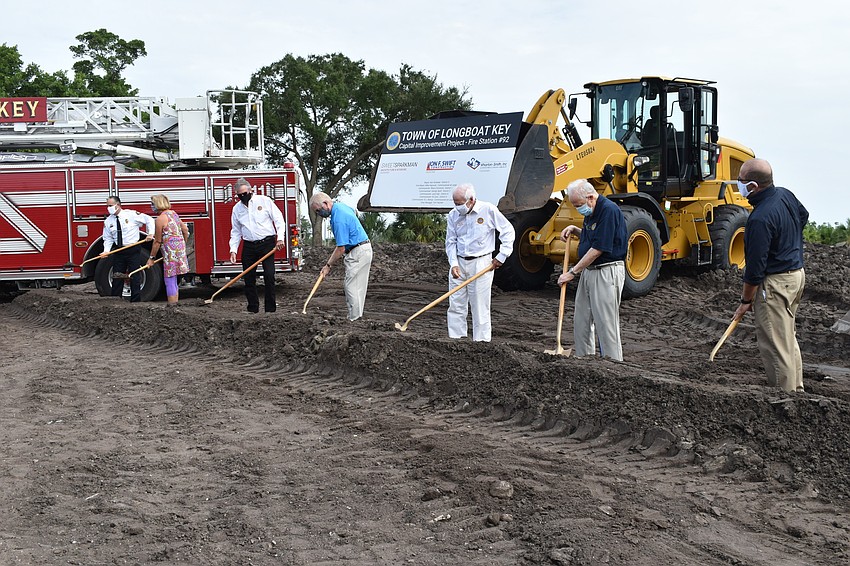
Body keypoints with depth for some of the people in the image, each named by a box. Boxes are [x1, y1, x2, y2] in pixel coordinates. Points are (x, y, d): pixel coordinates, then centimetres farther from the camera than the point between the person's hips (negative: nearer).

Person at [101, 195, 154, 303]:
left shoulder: (131, 214, -6)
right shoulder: (108, 221, 5)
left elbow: (149, 220, 1)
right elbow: (108, 238, 8)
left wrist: (150, 234, -9)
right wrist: (106, 251, -7)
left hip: (133, 250, -3)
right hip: (118, 252, 3)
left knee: (135, 278, -2)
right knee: (117, 278, 5)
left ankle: (135, 303, 4)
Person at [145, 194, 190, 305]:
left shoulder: (160, 219, -13)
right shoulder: (173, 213, 11)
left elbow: (158, 241, -9)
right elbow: (185, 229, 17)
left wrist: (152, 257, 0)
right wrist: (183, 244, 31)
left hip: (171, 252, -9)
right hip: (180, 249, 9)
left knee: (170, 281, -5)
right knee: (173, 281, 16)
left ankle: (172, 305, -4)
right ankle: (175, 303, 19)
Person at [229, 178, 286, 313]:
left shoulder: (264, 201, 1)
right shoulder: (237, 208, 12)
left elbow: (278, 219, 0)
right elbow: (235, 232, 15)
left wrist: (280, 238, -12)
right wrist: (233, 250, 5)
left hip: (267, 243, -4)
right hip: (249, 246, 4)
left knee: (269, 275, -10)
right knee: (248, 278, 3)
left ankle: (271, 309, -5)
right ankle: (253, 309, 12)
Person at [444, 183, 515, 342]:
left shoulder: (488, 210, -7)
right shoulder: (453, 215, 3)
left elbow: (508, 231, 0)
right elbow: (450, 242, 6)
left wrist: (501, 257, -3)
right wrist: (454, 264, -9)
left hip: (481, 264, -4)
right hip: (459, 263, 4)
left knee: (480, 305, -3)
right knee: (456, 304, 3)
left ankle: (481, 339, 3)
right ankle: (455, 339, 9)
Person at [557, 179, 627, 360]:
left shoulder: (609, 211, -19)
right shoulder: (591, 212, 12)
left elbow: (598, 248, -21)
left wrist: (573, 272, -16)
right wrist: (574, 230, 9)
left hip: (607, 272, -10)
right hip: (589, 271, 10)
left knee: (606, 322, -7)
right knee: (581, 321, 12)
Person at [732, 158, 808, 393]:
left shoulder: (760, 219, -27)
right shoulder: (786, 195, 1)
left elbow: (756, 266, -22)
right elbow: (804, 216, 24)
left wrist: (746, 301, -11)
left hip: (775, 282, -10)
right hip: (797, 273, 10)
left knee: (775, 345, -2)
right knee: (788, 337, 21)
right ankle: (796, 390, 31)